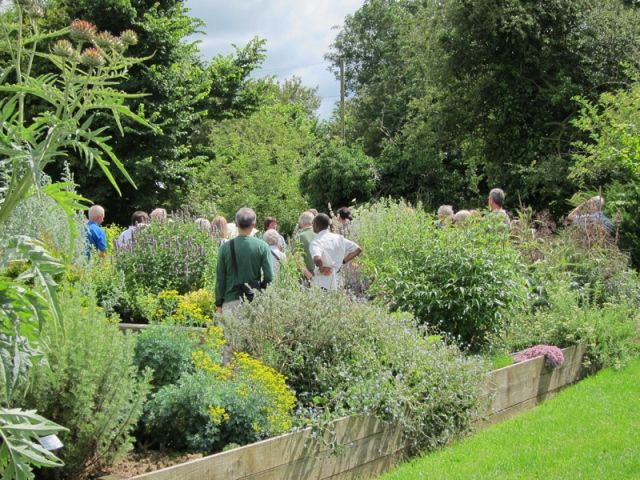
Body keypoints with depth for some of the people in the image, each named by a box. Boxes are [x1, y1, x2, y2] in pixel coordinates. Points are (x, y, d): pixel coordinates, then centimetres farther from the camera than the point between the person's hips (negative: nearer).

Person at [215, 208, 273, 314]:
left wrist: (219, 304, 9)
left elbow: (220, 279, 2)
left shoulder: (225, 247, -2)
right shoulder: (262, 246, -4)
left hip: (231, 301, 0)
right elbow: (269, 276, -5)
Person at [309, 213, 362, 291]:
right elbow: (358, 249, 8)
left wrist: (321, 268, -15)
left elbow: (317, 259, -35)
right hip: (337, 283, 7)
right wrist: (342, 262, 8)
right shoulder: (338, 238, 7)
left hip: (322, 285, -7)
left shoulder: (316, 242, -14)